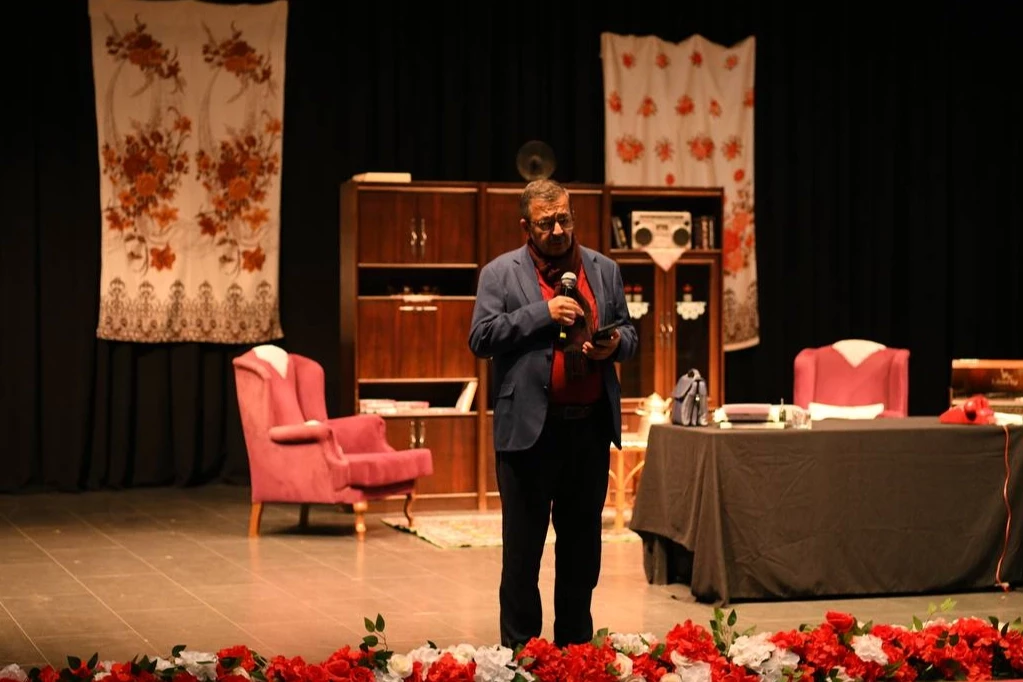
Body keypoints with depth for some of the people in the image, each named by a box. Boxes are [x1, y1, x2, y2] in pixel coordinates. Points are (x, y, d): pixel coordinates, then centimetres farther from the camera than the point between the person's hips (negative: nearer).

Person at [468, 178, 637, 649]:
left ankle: (575, 644, 23)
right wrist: (542, 313, -15)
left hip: (590, 427, 4)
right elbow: (480, 338, -8)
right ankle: (520, 646, 12)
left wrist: (615, 345, -7)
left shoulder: (604, 270, 11)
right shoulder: (501, 273, 0)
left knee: (582, 543, 12)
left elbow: (628, 333, 16)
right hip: (529, 428, -4)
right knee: (523, 544, 3)